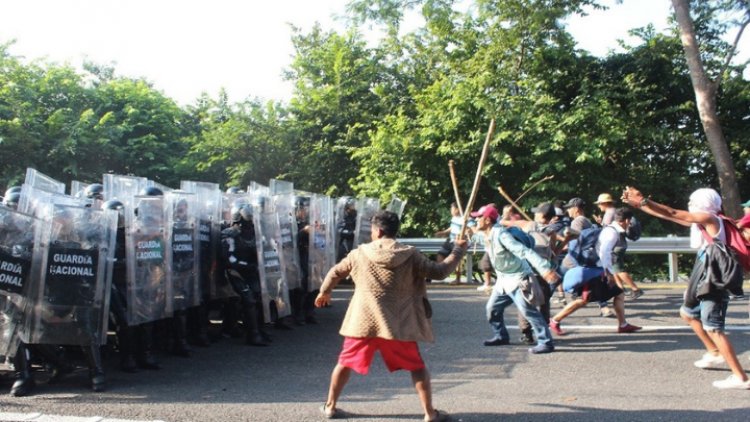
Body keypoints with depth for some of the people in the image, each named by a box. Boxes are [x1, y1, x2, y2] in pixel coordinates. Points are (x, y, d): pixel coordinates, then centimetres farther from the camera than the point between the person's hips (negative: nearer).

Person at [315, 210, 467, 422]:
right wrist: (459, 249, 15)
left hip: (363, 322, 1)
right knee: (417, 367, 14)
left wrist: (324, 292, 37)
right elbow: (440, 271, 0)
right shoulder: (410, 255, -4)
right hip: (398, 324, -1)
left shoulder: (359, 253, 2)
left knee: (345, 363, 19)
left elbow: (335, 272, 17)